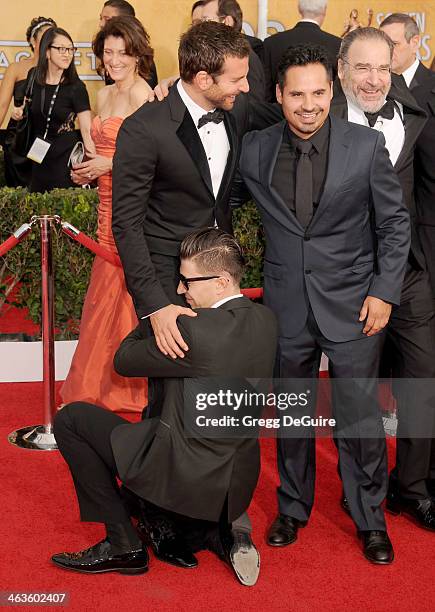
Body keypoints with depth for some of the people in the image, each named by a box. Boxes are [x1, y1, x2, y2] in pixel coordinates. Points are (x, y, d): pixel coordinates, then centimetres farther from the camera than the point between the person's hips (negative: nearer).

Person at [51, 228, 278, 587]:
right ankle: (215, 533, 16)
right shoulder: (267, 321, -1)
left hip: (184, 477, -8)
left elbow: (124, 361, -9)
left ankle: (123, 544, 7)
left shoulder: (194, 330, -23)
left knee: (71, 419, 6)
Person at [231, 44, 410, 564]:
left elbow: (394, 223, -1)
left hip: (352, 304, -2)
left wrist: (384, 291, -6)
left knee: (360, 417, 4)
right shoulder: (254, 150, -2)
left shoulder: (366, 146, -7)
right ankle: (292, 508, 35)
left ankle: (370, 519, 24)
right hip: (287, 305, 2)